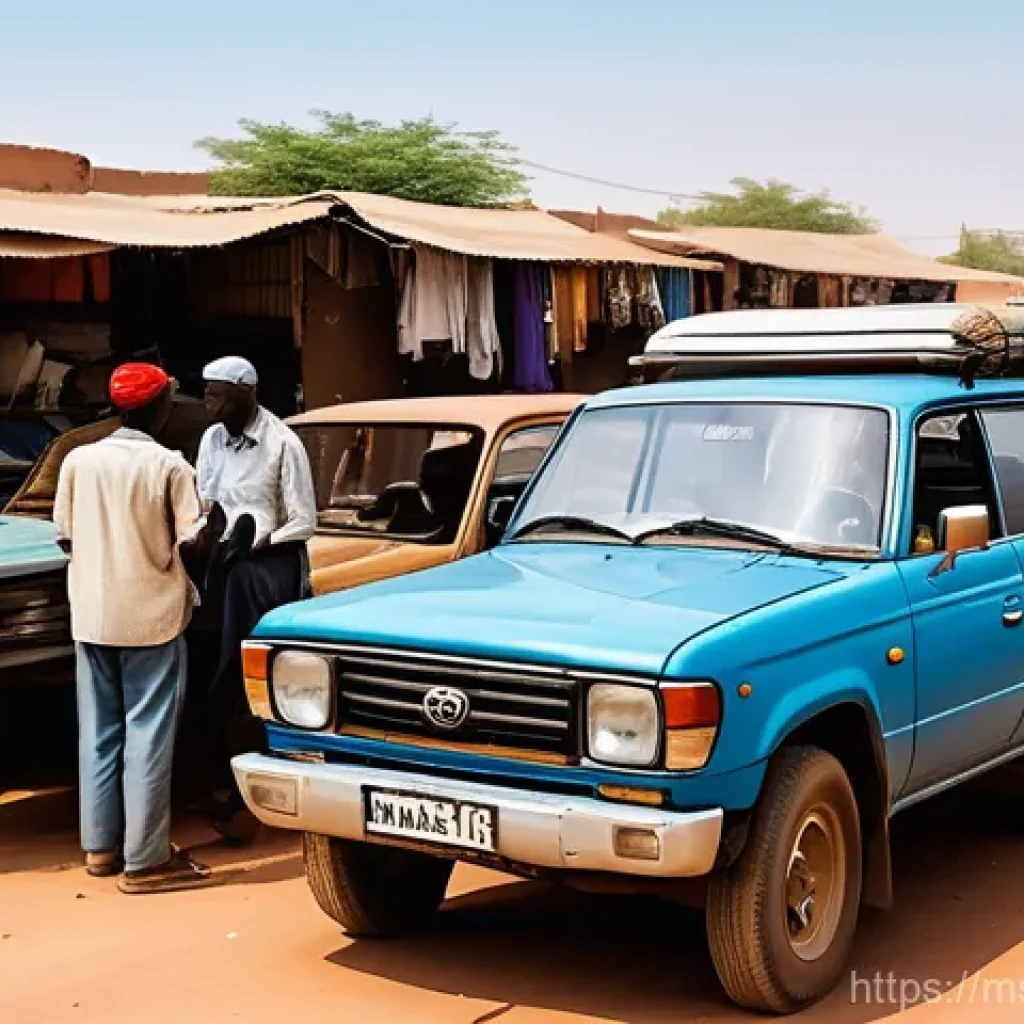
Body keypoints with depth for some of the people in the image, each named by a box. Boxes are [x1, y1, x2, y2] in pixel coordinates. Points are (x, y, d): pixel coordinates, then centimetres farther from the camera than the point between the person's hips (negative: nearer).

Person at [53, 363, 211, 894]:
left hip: (92, 616, 4)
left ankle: (100, 845, 20)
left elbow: (66, 537, 7)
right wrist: (211, 523, 10)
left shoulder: (78, 459, 1)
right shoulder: (171, 466, -10)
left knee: (99, 731, 13)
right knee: (147, 736, 0)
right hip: (151, 616, -4)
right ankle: (145, 860, 1)